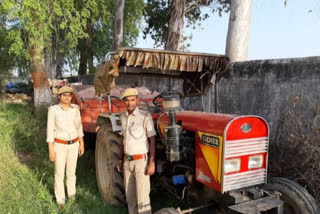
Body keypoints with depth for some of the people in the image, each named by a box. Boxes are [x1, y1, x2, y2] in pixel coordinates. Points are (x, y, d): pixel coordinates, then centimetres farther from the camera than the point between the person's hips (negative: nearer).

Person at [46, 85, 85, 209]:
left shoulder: (75, 109, -4)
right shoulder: (53, 110, -15)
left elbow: (79, 127, 5)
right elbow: (50, 131, -12)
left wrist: (81, 144, 7)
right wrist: (51, 150, -12)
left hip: (74, 144, 3)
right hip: (60, 145, -3)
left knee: (71, 172, 16)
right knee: (59, 173, 9)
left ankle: (72, 195, 36)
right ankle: (60, 200, 27)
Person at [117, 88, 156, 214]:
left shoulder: (145, 117, -13)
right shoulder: (123, 117, 7)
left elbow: (152, 140, -12)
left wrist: (152, 163, -16)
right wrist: (120, 159, 14)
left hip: (141, 161, -6)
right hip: (127, 161, 6)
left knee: (142, 197, -4)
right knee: (130, 195, 15)